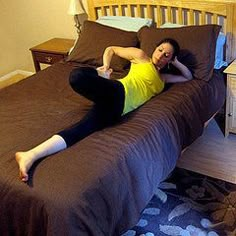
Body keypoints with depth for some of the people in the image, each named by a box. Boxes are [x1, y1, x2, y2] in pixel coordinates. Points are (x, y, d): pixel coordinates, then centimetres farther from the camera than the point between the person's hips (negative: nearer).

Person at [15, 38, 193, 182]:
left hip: (119, 107, 3)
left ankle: (31, 155, -38)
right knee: (78, 76, -37)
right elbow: (111, 49, 28)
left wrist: (176, 63, 29)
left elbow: (188, 77, 47)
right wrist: (105, 68, 9)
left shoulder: (162, 78, 37)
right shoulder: (141, 56, 24)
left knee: (85, 127, -27)